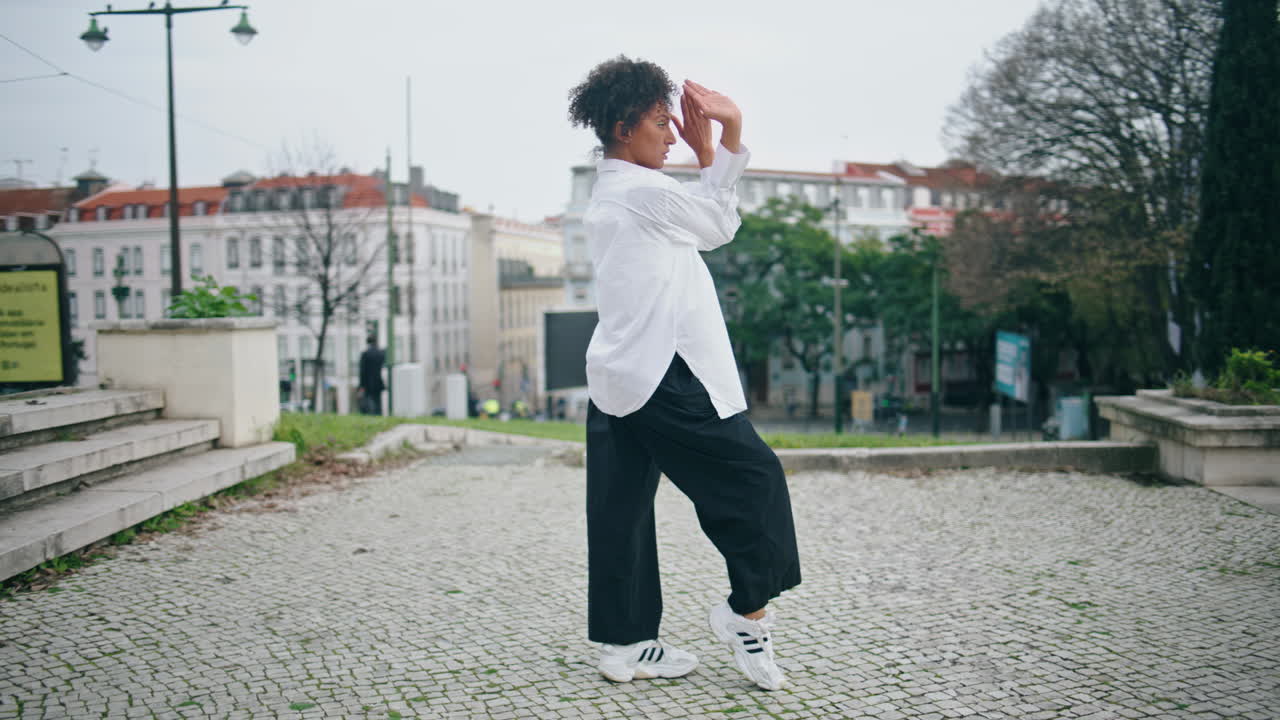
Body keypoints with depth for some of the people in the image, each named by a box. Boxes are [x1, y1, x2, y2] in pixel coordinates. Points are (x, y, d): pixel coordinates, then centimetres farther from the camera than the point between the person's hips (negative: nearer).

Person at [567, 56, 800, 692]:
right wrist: (718, 146, 15)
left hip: (615, 379, 10)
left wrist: (720, 147, 11)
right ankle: (748, 611, 10)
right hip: (666, 376, -10)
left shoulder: (605, 197, 18)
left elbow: (703, 212, 19)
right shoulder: (645, 191, -11)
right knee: (754, 476, 1)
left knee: (621, 511, 10)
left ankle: (622, 644, 18)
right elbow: (721, 225, 4)